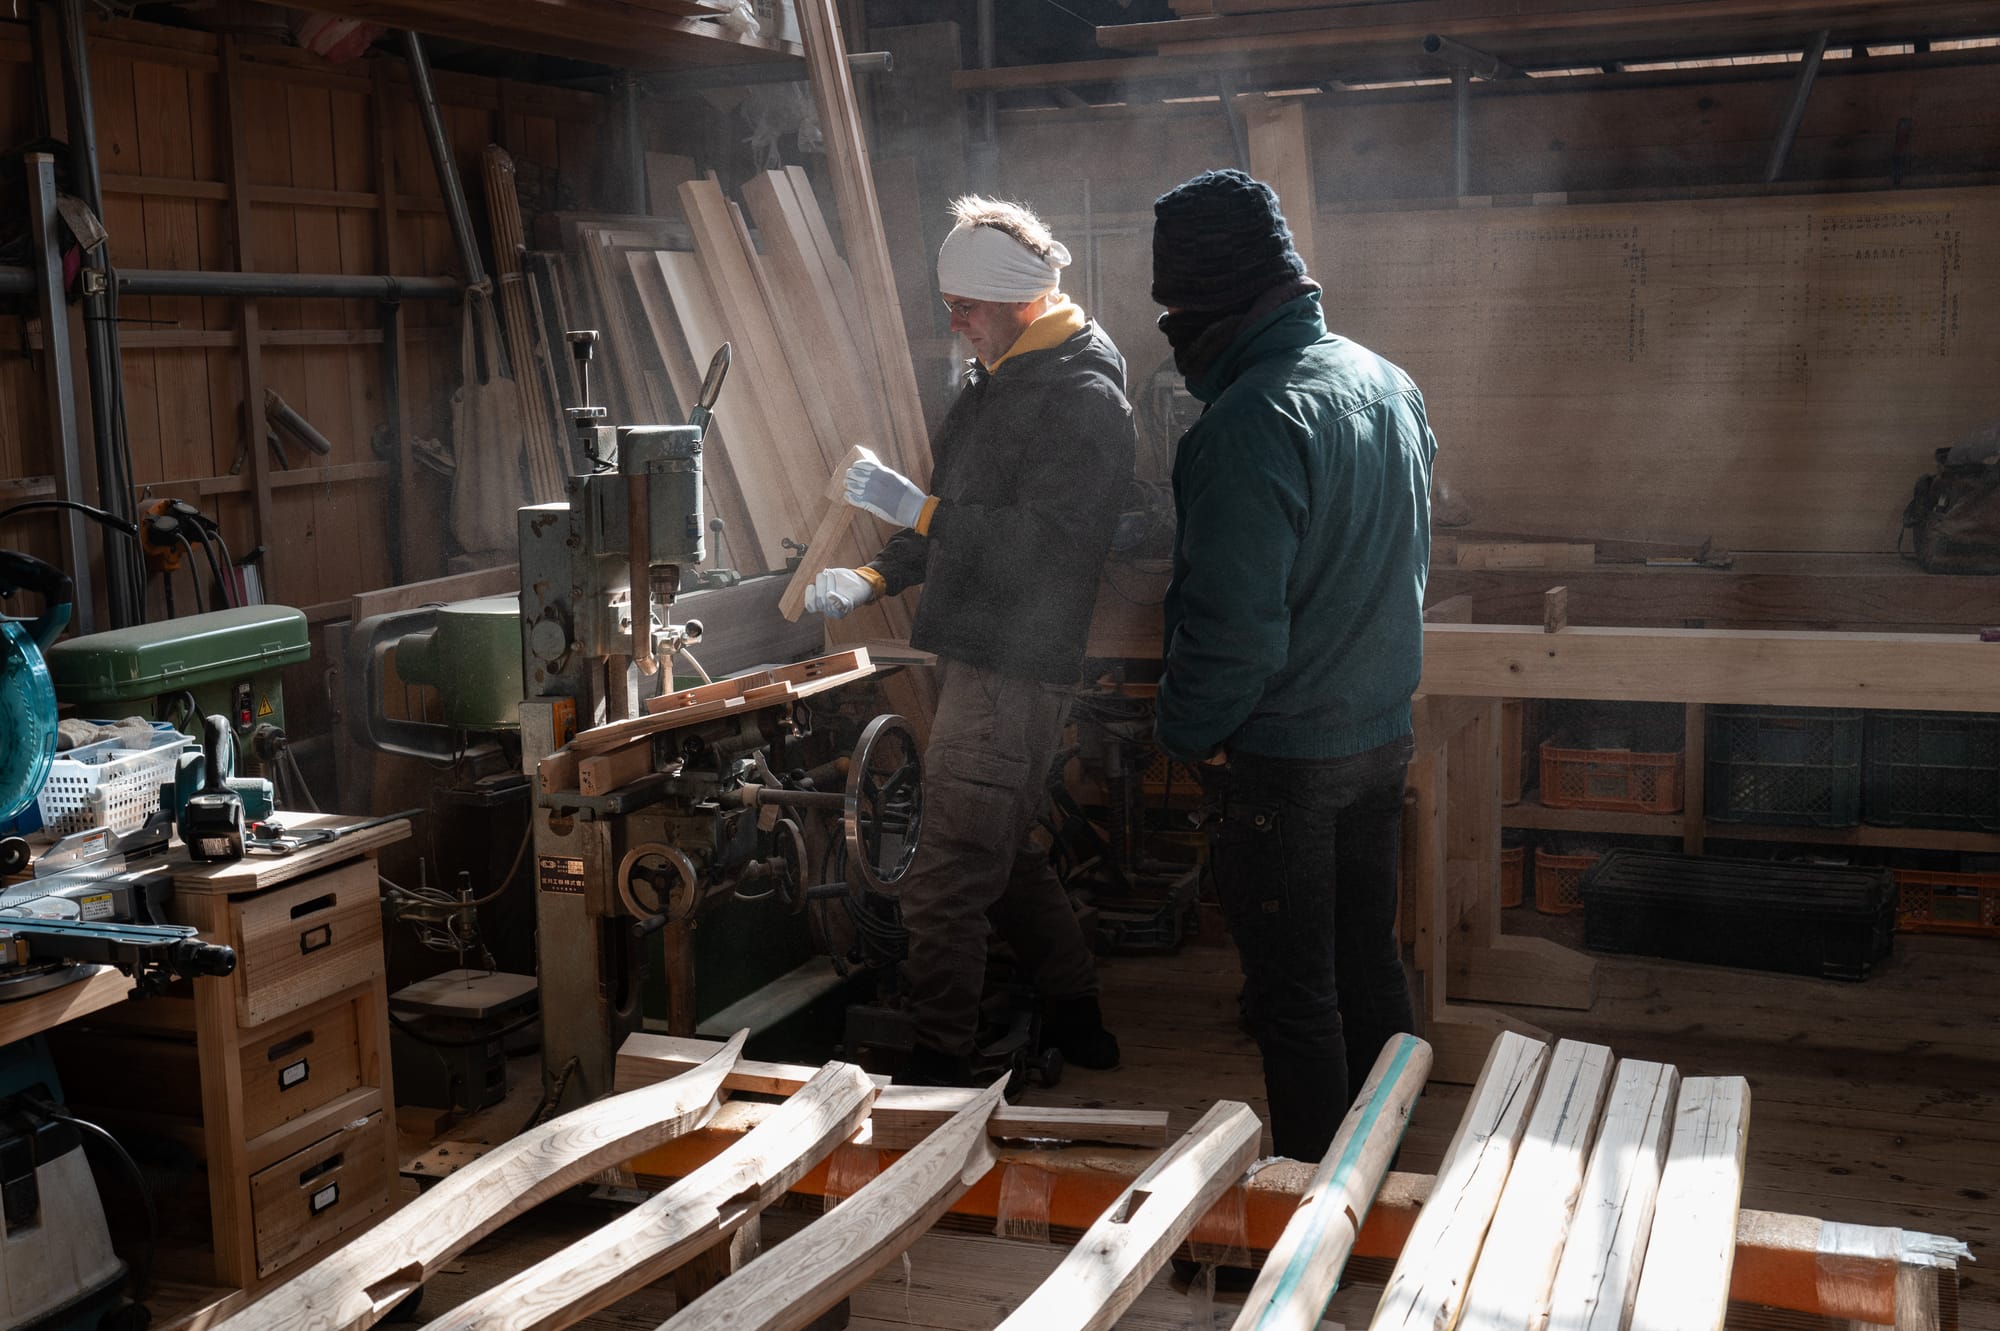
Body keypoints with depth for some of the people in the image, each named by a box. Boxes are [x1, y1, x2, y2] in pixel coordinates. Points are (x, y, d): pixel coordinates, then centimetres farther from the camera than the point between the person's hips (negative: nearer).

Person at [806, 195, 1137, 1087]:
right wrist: (874, 577, 11)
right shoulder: (996, 383, 15)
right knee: (1003, 860, 20)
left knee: (946, 886, -6)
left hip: (1013, 670, -10)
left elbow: (1041, 544, -26)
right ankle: (1077, 1022, 34)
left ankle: (939, 1065, 6)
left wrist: (914, 507, -22)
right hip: (977, 657, 10)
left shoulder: (1084, 401, -16)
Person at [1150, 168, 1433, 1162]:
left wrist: (1187, 732, -10)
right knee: (1370, 968, 19)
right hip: (1383, 738, 8)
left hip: (1280, 759, -8)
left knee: (1294, 997, 5)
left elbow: (1233, 626, -26)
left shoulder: (1248, 426, -23)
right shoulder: (1390, 384, 5)